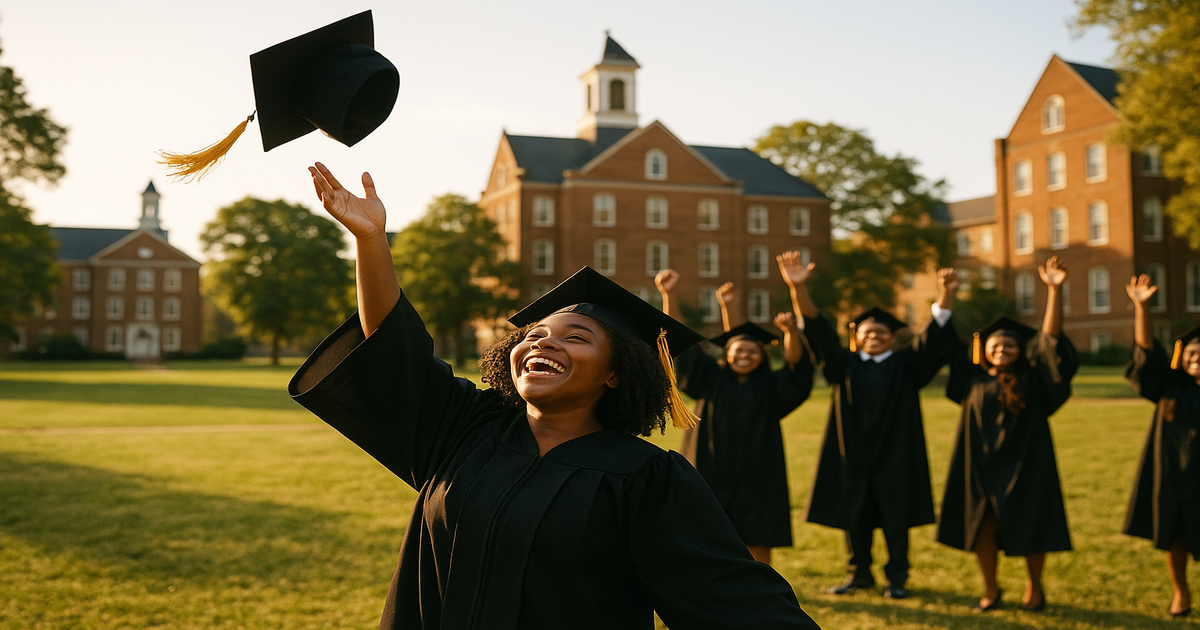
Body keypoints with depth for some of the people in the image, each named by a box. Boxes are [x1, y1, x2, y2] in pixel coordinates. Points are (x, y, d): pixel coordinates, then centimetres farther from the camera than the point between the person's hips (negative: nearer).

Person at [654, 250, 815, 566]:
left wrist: (791, 331, -37)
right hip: (712, 477, 0)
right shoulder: (710, 378, 5)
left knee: (757, 550, 4)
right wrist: (668, 294, -16)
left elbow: (795, 363, -15)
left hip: (757, 480, 0)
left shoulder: (772, 386, 4)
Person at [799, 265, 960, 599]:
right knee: (854, 518, 9)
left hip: (894, 457, -1)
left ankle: (897, 578, 17)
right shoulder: (844, 364, 6)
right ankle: (859, 574, 25)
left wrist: (946, 296, -25)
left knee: (895, 519, 4)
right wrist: (800, 291, -22)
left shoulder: (906, 365, 5)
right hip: (853, 455, 1)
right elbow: (820, 333, -7)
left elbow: (932, 336, -8)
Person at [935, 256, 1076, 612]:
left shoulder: (1032, 378, -1)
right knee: (982, 525, 6)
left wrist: (1054, 291, -21)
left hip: (1024, 465, -2)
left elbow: (1050, 338, -11)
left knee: (1029, 526, 6)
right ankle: (990, 590, 22)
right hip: (981, 464, 2)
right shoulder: (974, 378, 5)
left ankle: (1035, 587, 26)